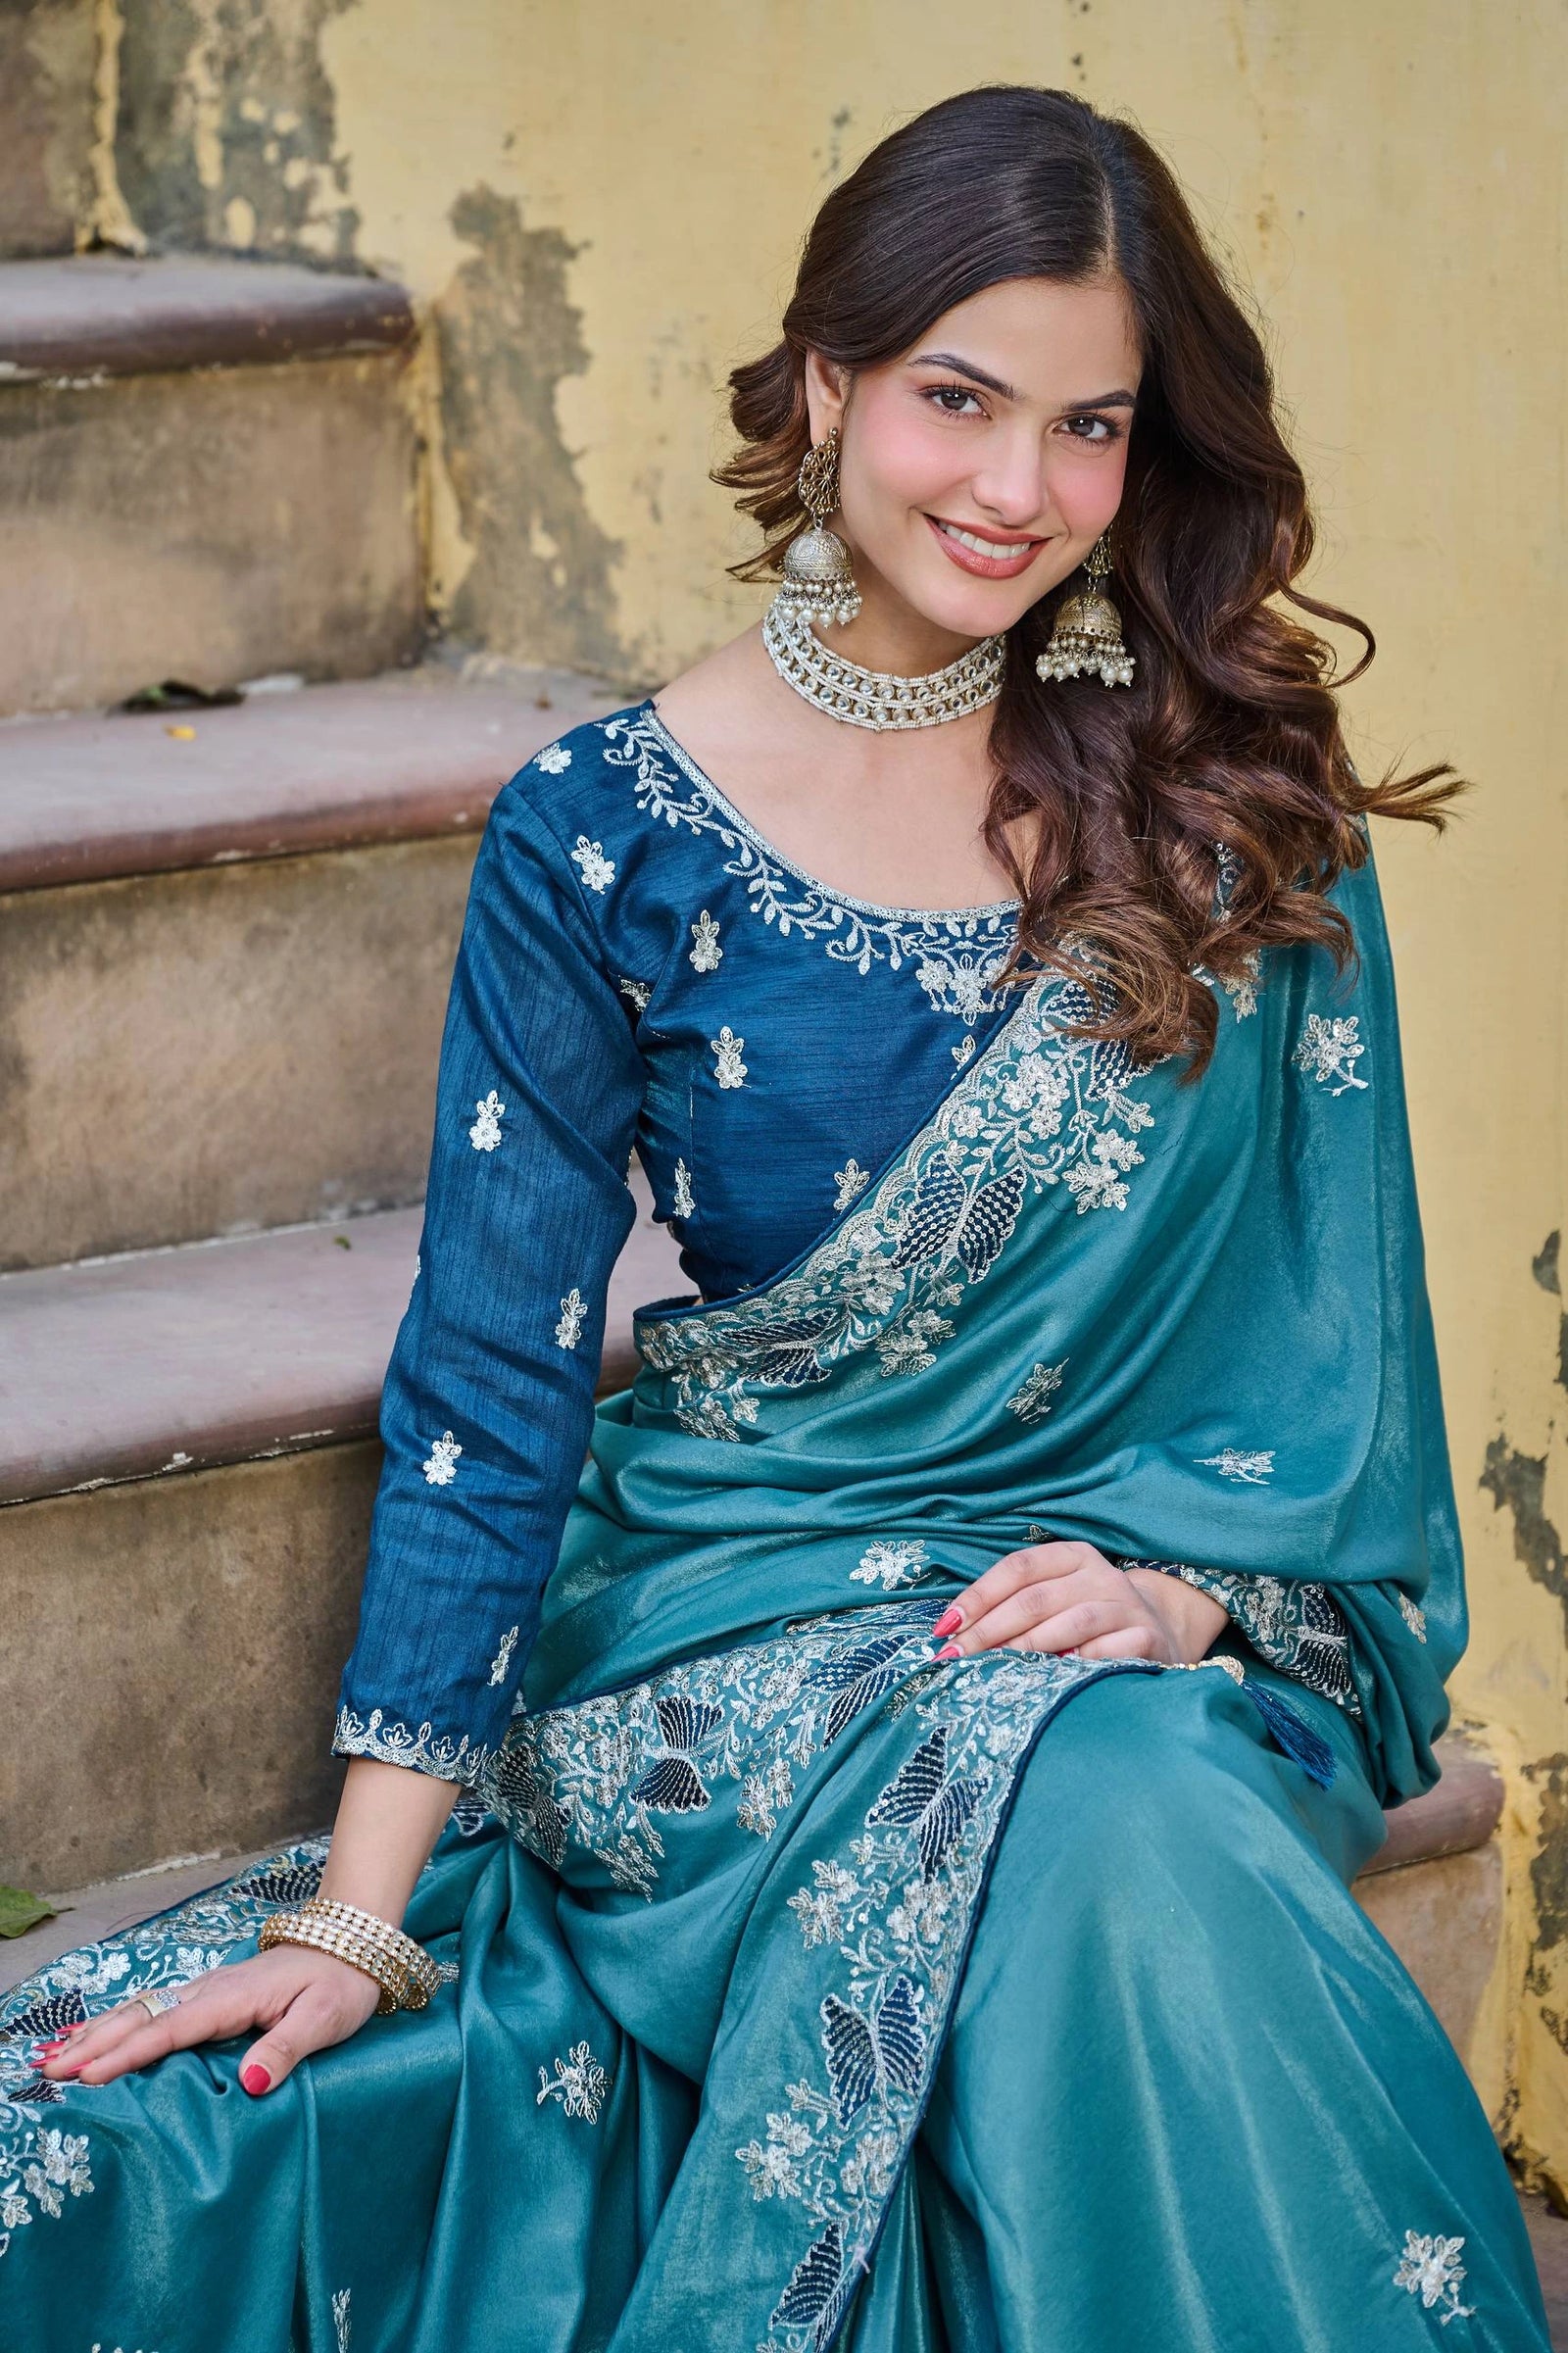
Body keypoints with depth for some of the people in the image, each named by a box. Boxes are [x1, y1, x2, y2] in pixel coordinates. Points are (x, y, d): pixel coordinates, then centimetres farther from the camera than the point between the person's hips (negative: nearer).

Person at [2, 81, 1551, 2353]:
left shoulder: (1233, 793, 4)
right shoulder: (610, 839, -2)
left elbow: (1333, 1270, 6)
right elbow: (493, 1375, -3)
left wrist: (1186, 1572, -13)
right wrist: (359, 1904, -9)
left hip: (1174, 1597, 2)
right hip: (743, 1611, -1)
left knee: (1151, 1850, -34)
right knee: (1075, 1837, -34)